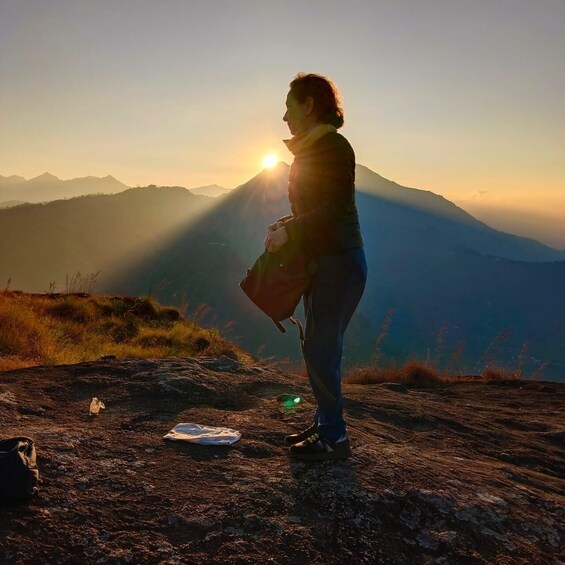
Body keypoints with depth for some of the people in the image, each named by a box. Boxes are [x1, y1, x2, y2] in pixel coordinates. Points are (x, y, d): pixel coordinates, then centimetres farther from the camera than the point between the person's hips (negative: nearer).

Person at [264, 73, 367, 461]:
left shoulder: (333, 148, -14)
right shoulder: (310, 150, 16)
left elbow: (333, 211, -22)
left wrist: (289, 232, -19)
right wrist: (287, 224, 6)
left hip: (339, 262, -10)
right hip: (321, 261, 10)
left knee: (321, 349, -7)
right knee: (320, 347, 15)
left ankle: (335, 438, 5)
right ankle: (326, 424, 27)